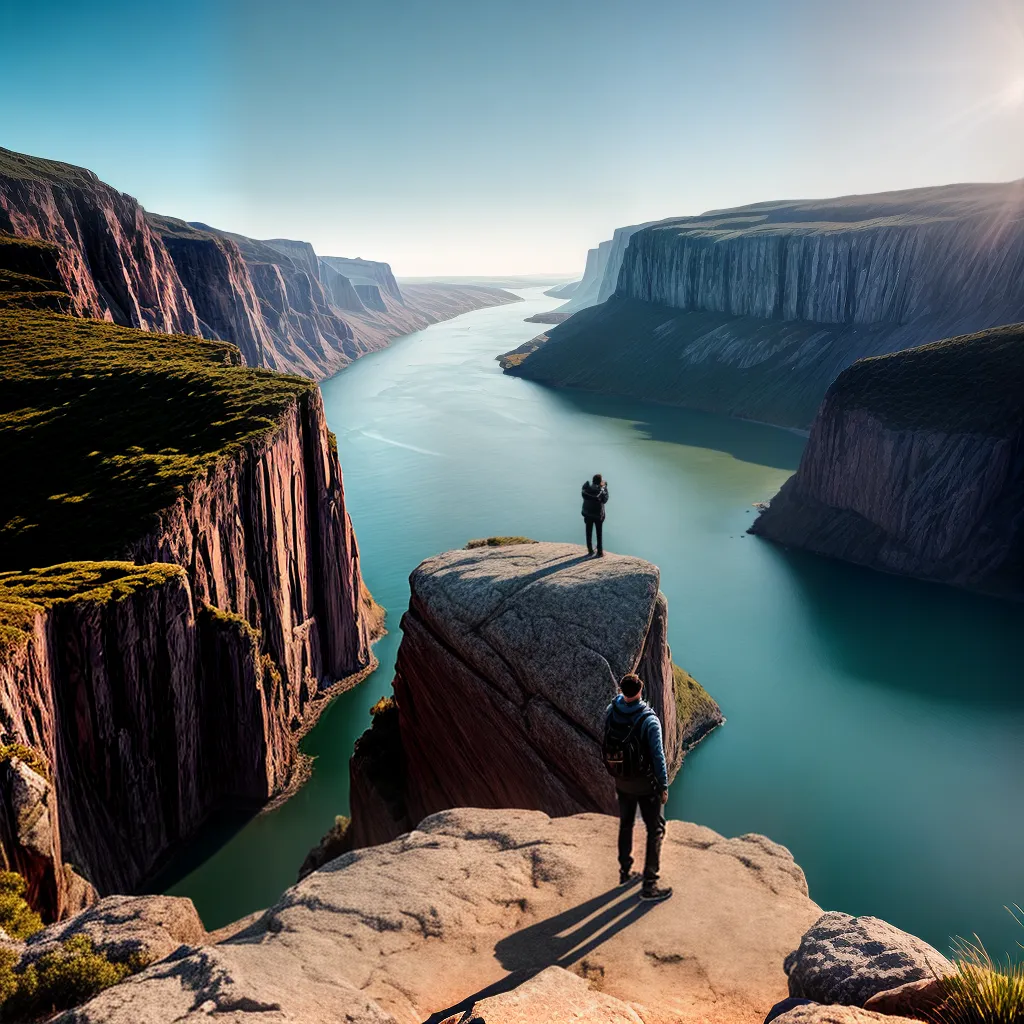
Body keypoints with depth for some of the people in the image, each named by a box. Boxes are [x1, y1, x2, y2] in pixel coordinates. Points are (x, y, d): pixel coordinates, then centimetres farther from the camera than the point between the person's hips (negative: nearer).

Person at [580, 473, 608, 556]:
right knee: (599, 534, 8)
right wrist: (605, 488, 0)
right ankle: (600, 553, 11)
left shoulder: (586, 488, -11)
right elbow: (605, 500, -6)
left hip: (588, 514, 3)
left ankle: (590, 551, 21)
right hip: (598, 515, -3)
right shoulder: (601, 490, -20)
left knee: (589, 534, 13)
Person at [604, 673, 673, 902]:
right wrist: (664, 786, -8)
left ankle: (625, 872, 37)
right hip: (646, 783, -5)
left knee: (626, 824, 23)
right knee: (655, 830, 8)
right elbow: (658, 756, -21)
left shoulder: (611, 712, -12)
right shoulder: (649, 721, -26)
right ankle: (649, 885, 10)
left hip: (621, 780, 5)